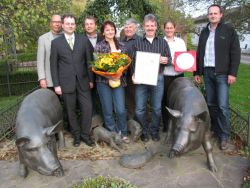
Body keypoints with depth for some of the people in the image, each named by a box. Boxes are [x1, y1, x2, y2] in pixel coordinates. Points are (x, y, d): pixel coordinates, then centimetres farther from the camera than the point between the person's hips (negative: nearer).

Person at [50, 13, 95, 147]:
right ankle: (76, 135, 24)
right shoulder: (56, 42, 4)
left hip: (83, 81, 1)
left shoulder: (84, 40, 7)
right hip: (66, 83, -1)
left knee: (87, 108, 0)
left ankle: (85, 134, 18)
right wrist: (56, 84, -3)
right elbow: (54, 65, 3)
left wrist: (91, 79, 6)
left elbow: (89, 61, 8)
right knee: (71, 111, 7)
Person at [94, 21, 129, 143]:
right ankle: (113, 134, 23)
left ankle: (123, 133, 20)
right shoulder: (98, 46, 1)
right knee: (108, 111, 5)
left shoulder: (121, 46, 10)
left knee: (121, 110, -2)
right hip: (103, 81, -2)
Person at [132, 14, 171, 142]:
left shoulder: (163, 42, 10)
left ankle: (154, 131, 27)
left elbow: (169, 58, 11)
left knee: (157, 108, 9)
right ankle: (144, 131, 22)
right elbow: (133, 60, 6)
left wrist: (166, 60, -13)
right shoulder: (137, 42, 8)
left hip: (158, 78, 1)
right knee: (139, 109, 2)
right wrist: (133, 74, -8)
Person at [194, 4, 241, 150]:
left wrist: (233, 73, -11)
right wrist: (197, 72, 12)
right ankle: (215, 129, 22)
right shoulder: (204, 32, 15)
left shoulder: (229, 30, 2)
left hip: (222, 73, -4)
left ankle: (224, 136, 6)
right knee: (211, 104, 8)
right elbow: (199, 53, 16)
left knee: (223, 106, -6)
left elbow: (236, 53, -3)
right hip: (207, 72, 4)